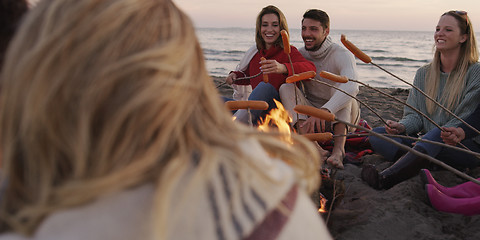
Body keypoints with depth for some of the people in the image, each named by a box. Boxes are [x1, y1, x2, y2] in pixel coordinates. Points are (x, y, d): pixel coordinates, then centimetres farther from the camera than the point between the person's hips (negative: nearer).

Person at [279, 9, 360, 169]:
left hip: (341, 115, -3)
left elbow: (351, 87, -36)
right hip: (310, 115, 4)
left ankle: (339, 148, -44)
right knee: (286, 87, -19)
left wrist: (325, 111, -52)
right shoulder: (299, 55, 2)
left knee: (339, 86, -29)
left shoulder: (342, 55, -15)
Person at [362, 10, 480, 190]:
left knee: (437, 133, -40)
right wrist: (402, 126, -15)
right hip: (427, 141, 5)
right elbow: (414, 114, 6)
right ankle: (418, 164, -39)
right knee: (377, 134, -14)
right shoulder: (423, 74, 13)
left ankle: (386, 178, -60)